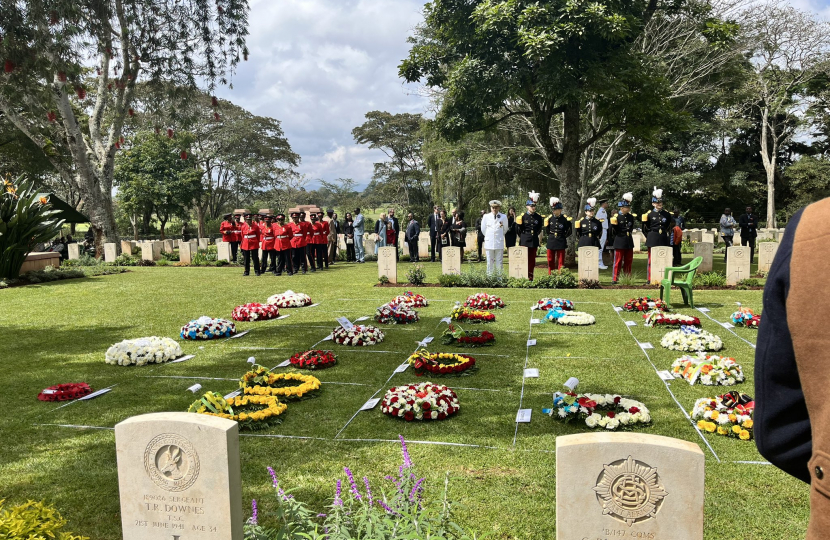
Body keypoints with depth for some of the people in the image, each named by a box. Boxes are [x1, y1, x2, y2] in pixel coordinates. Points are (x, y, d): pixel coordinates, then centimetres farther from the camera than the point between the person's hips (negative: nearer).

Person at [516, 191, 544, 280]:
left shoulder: (538, 217, 6)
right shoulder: (522, 217, -4)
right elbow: (518, 229, 4)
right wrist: (522, 237, 9)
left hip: (534, 241, 3)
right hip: (524, 241, -3)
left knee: (532, 260, 6)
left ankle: (530, 277, 12)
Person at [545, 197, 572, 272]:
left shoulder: (565, 219, -5)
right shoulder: (549, 219, 4)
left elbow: (569, 232, 4)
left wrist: (563, 237, 1)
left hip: (561, 244, -3)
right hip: (551, 243, 3)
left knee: (561, 263, 2)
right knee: (550, 262, 9)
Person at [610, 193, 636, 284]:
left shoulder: (631, 216, 7)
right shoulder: (616, 217, -8)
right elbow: (614, 231, -4)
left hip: (629, 242, 5)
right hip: (620, 242, -5)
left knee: (628, 261, 9)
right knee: (618, 261, -1)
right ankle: (615, 279, 4)